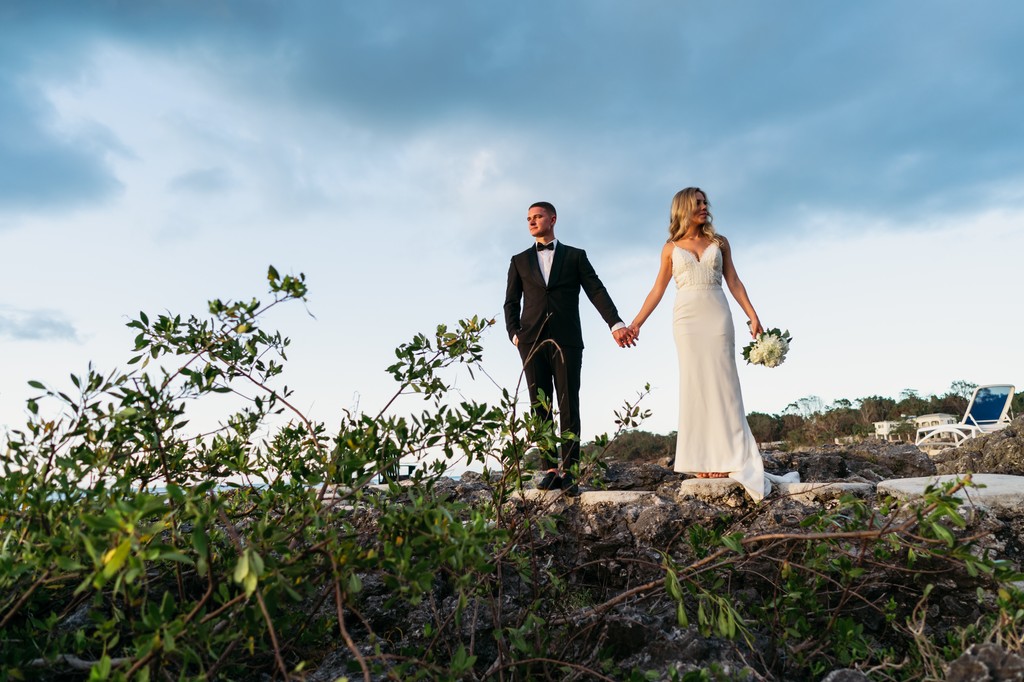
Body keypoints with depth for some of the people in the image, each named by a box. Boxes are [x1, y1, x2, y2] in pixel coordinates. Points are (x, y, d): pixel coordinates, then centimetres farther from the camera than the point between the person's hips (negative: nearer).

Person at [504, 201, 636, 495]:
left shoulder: (576, 256, 13)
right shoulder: (519, 260, 18)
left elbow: (597, 291, 3)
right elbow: (511, 302, 15)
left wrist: (616, 323, -11)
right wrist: (514, 334, -2)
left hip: (567, 340, -2)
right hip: (532, 341, 2)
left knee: (569, 406, -5)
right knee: (540, 407, -1)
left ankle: (568, 472, -2)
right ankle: (551, 469, 3)